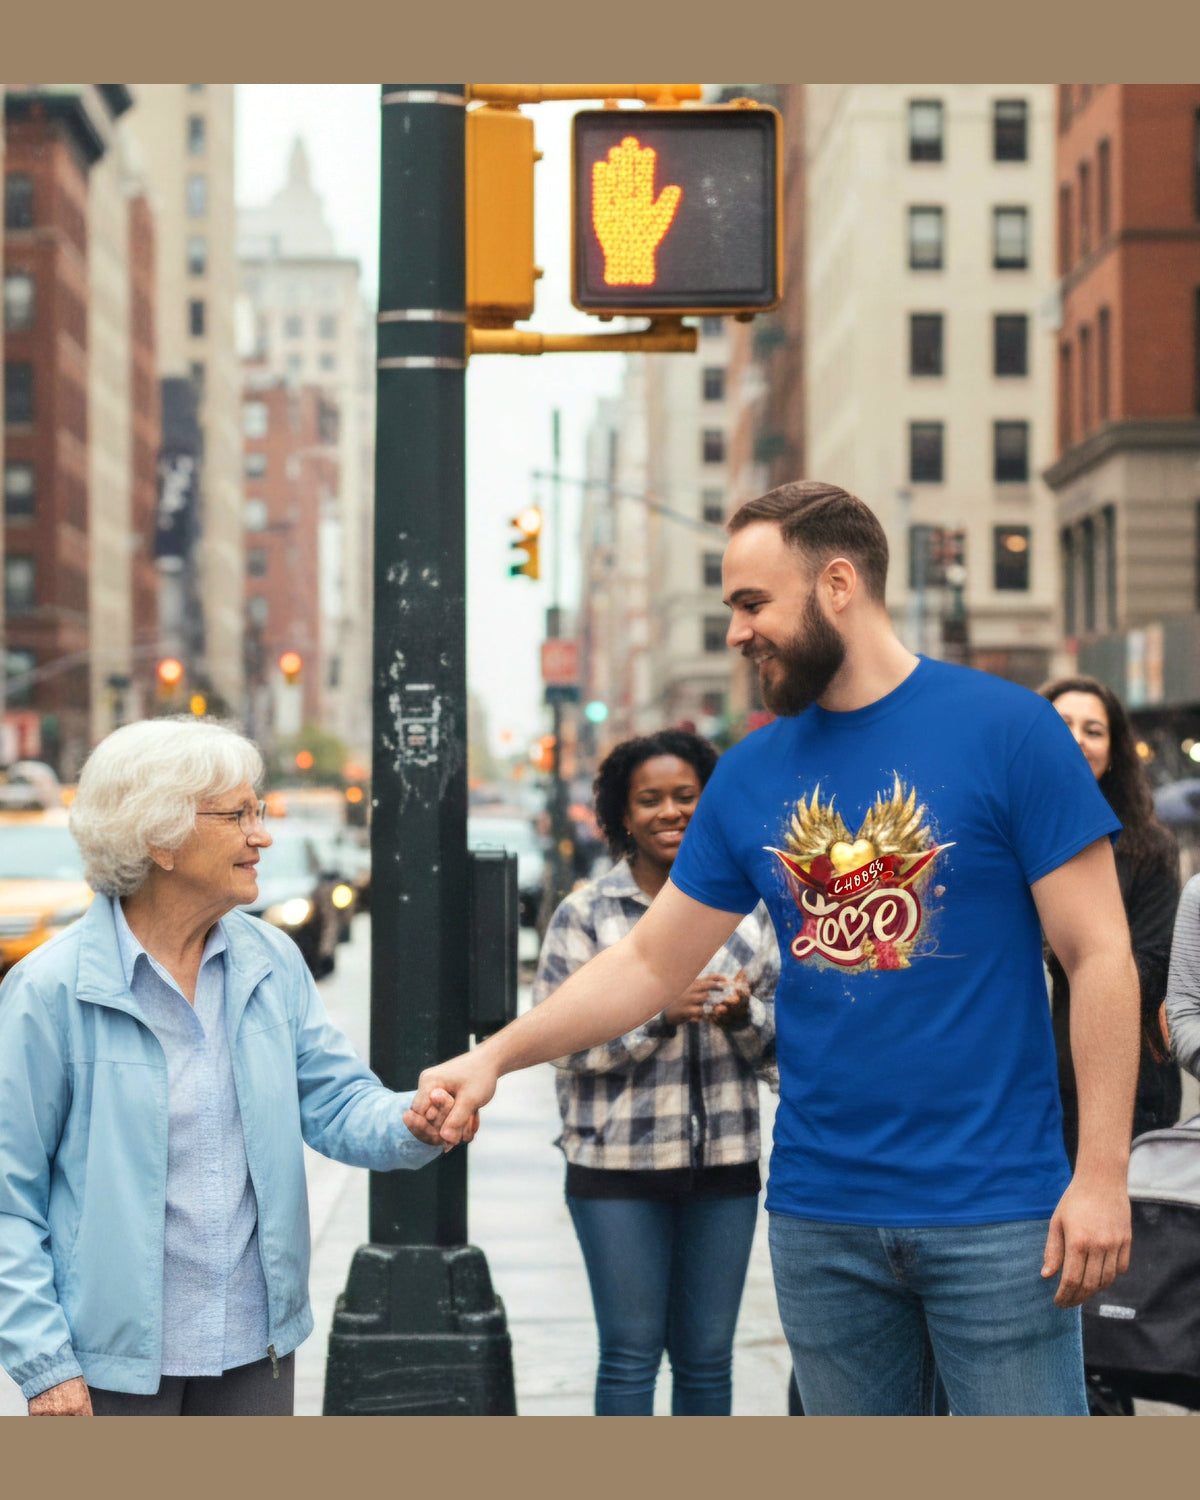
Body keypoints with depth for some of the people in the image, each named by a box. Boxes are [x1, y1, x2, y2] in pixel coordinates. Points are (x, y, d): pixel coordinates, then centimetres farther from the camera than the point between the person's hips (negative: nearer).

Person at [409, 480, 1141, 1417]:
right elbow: (650, 963, 13)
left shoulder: (1007, 730, -6)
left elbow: (1099, 956, -7)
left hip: (994, 1213, -4)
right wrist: (494, 1057, 2)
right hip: (821, 1216, 4)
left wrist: (1102, 1173, -12)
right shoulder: (753, 773, 7)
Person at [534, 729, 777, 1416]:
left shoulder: (747, 908, 8)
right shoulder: (584, 915, -1)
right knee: (630, 1353, 1)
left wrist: (744, 1013, -12)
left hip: (725, 1162, 3)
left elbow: (780, 1040, 10)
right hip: (619, 1168, -3)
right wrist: (658, 1012, -19)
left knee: (708, 1355, 9)